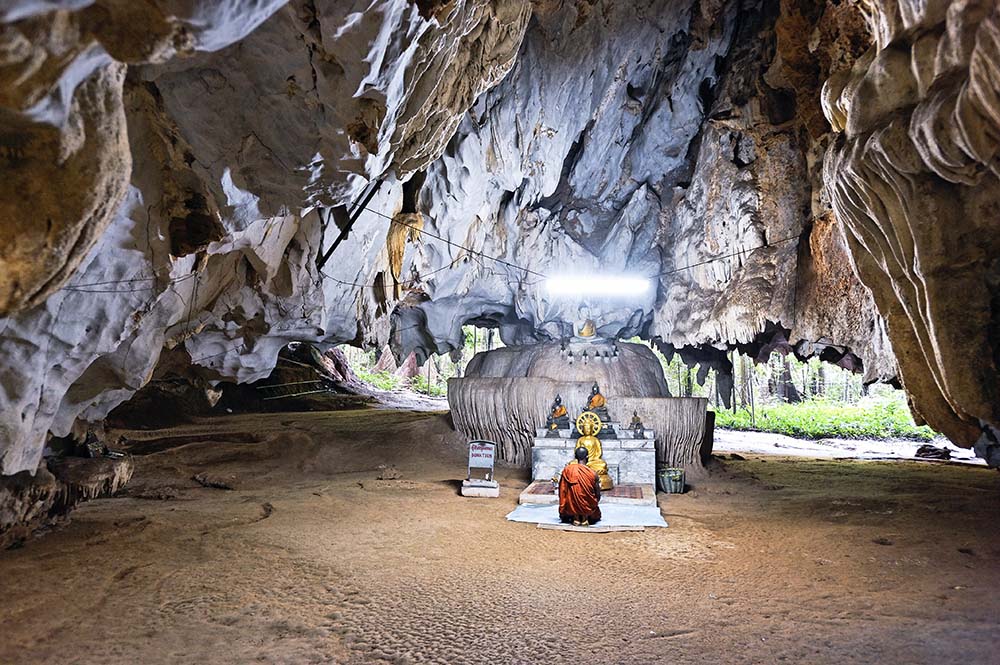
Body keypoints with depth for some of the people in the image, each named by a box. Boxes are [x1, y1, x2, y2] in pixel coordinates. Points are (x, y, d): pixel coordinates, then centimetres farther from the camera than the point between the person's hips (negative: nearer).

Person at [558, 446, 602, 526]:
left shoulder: (567, 470, -11)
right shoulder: (592, 473, -14)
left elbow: (562, 491, -1)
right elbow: (598, 496, -4)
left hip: (571, 509, 1)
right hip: (588, 509, -1)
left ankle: (576, 518, 15)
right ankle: (585, 518, 13)